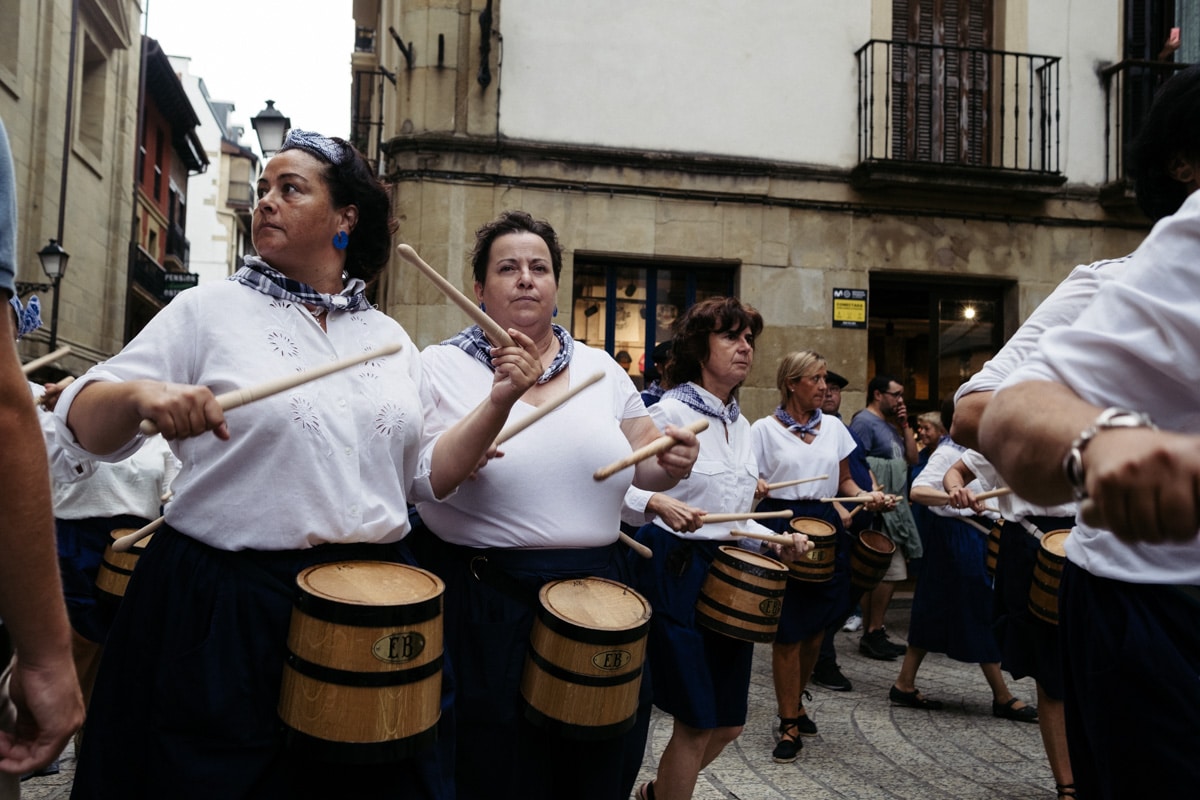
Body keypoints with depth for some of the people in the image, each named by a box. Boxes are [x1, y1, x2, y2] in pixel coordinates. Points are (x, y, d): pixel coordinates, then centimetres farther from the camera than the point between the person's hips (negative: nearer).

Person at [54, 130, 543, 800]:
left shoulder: (390, 337, 8)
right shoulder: (212, 309, 0)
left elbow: (426, 475, 8)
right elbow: (83, 426, -2)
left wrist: (498, 405, -5)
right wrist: (139, 394, -23)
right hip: (227, 608, -3)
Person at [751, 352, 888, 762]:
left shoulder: (833, 426, 11)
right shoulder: (765, 428, -1)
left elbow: (844, 480, 16)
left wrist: (865, 495, -2)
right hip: (782, 528, -4)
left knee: (817, 626, 11)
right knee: (789, 630, -2)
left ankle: (795, 701, 33)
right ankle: (789, 724, 11)